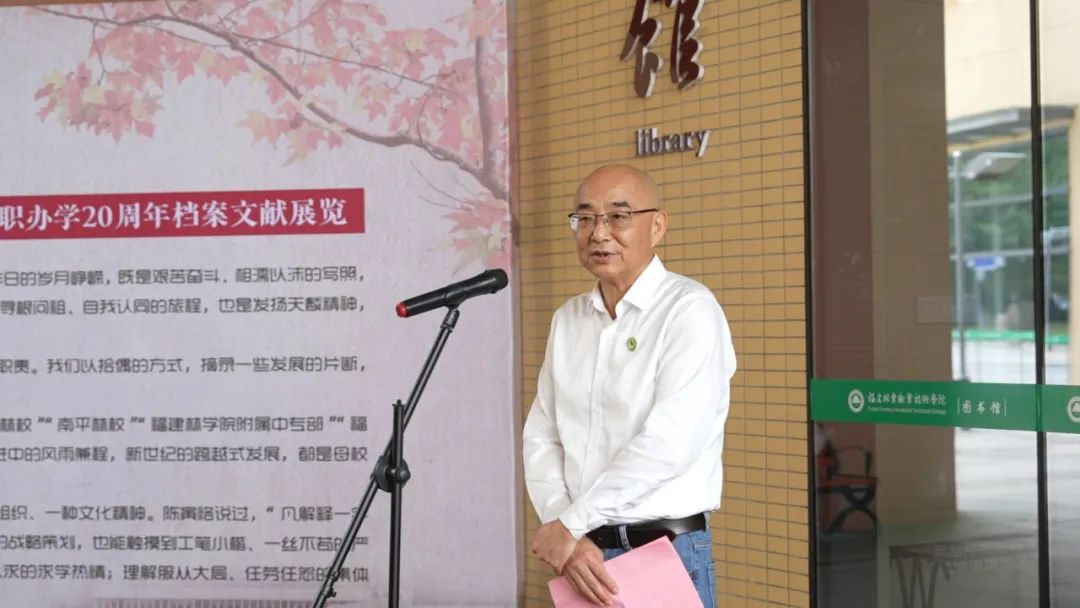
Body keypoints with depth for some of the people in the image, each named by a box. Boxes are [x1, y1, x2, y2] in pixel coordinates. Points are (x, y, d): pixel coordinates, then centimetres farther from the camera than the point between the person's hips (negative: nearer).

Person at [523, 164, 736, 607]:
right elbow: (542, 438, 6)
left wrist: (572, 523, -14)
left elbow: (670, 443, -18)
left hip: (666, 554, -5)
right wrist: (567, 539, -9)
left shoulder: (689, 310, -9)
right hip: (582, 556, 5)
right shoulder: (567, 320, 11)